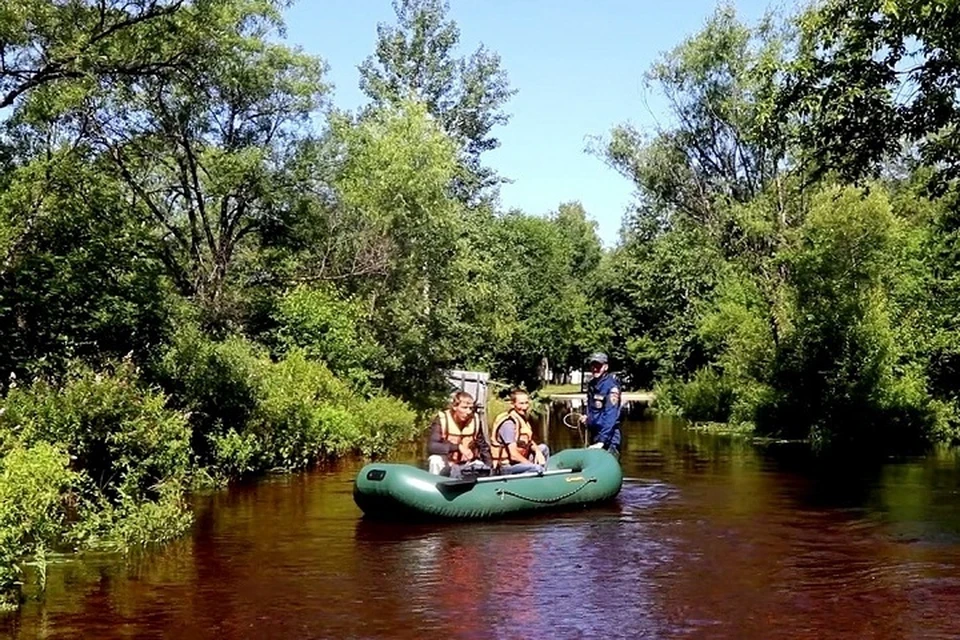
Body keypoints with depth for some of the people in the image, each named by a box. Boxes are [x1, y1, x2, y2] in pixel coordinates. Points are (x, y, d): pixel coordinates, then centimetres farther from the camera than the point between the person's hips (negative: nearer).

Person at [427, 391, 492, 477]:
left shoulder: (475, 420, -8)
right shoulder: (442, 419, -20)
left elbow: (483, 447, 5)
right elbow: (431, 446, -31)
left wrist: (489, 468, -7)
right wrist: (458, 447, -40)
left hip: (466, 464, 3)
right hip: (447, 463, -3)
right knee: (436, 460, -32)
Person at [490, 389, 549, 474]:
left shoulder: (522, 418, 8)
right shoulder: (508, 423, -21)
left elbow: (529, 441, 17)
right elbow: (513, 455, -24)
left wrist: (537, 451, -4)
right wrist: (532, 464, -15)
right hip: (506, 466, -10)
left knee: (544, 448, 15)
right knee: (537, 468, -29)